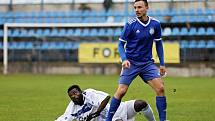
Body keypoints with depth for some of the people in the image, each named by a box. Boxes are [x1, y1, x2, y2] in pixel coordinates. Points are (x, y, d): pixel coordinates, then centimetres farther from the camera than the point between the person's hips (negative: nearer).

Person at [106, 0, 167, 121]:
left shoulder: (155, 24, -2)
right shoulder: (130, 24, -11)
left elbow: (158, 43, 11)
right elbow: (121, 43, -5)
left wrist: (162, 64, 8)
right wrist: (124, 59, -21)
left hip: (147, 63, 3)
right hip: (131, 63, -3)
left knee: (160, 88, -11)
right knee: (121, 91, -10)